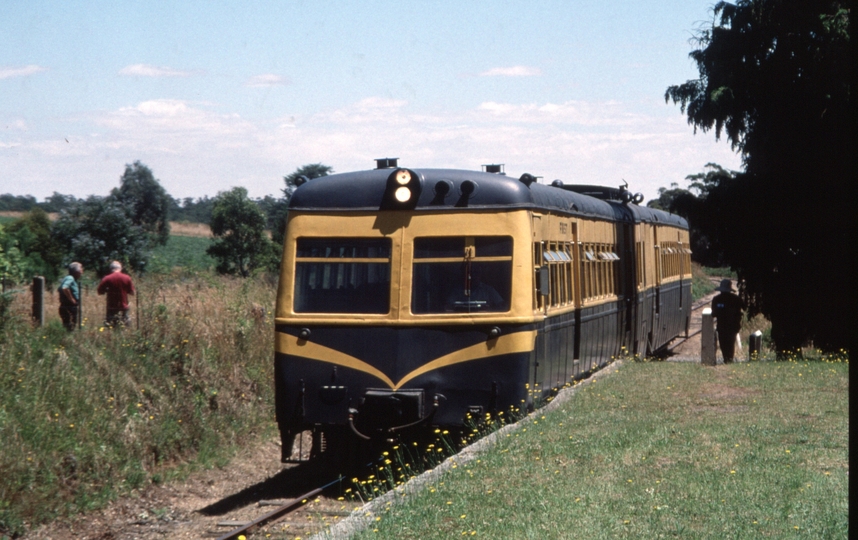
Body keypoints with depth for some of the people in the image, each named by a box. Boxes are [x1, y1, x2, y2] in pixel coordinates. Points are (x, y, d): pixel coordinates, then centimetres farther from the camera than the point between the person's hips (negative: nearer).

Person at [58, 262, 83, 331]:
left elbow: (59, 290, 26)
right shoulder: (70, 278, -14)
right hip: (69, 309, -10)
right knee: (70, 328, -10)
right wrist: (71, 299, -22)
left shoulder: (72, 279, 17)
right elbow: (64, 288, -33)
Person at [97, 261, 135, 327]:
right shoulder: (127, 278, -3)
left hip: (111, 307, -1)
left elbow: (100, 291, -2)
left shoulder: (107, 279, -7)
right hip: (124, 306, 1)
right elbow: (132, 292, 4)